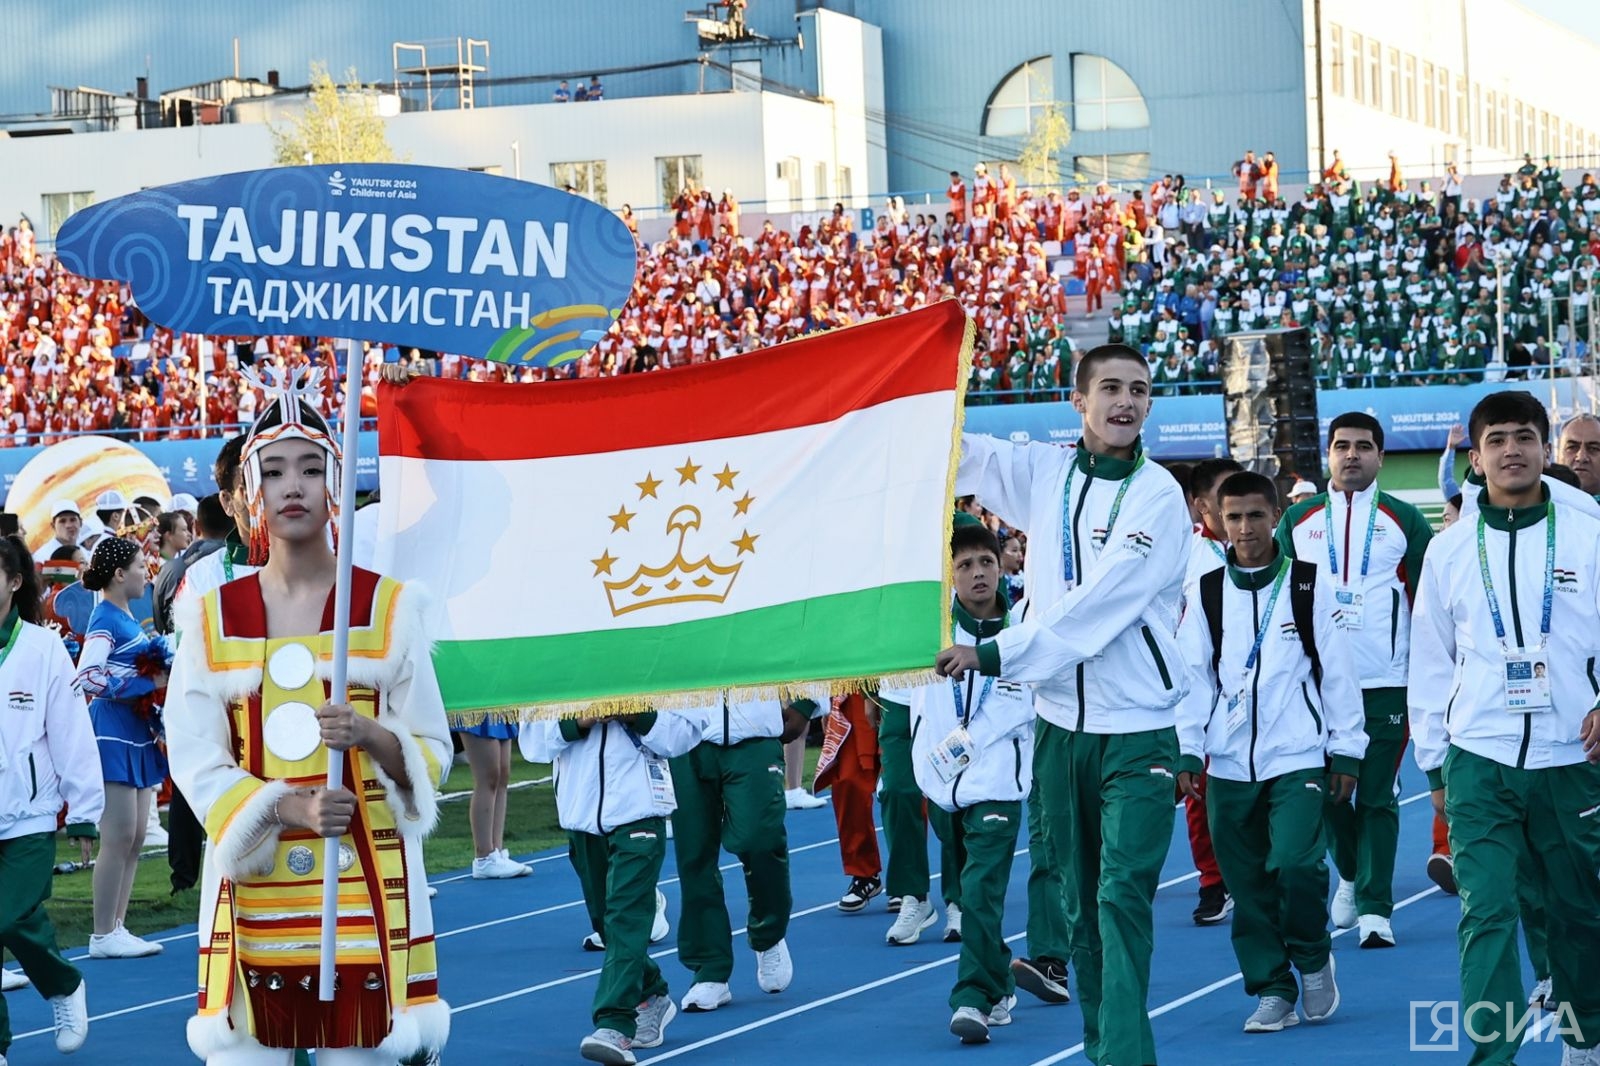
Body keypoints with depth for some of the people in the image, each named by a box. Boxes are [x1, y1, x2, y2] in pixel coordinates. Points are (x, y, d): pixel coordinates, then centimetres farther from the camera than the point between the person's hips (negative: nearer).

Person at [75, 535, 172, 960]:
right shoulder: (105, 619, -12)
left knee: (136, 837, 10)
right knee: (119, 837, -8)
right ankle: (103, 936, -2)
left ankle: (117, 928, 16)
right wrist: (146, 684, -17)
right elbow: (88, 678, -23)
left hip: (137, 735, 9)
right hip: (113, 733, -9)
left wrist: (157, 683, 5)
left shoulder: (128, 618, 15)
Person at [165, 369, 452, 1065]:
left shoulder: (389, 608, 4)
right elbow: (194, 759, 0)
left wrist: (371, 737, -18)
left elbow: (432, 752, 4)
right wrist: (286, 807, -16)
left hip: (365, 875, -1)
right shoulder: (211, 617, 6)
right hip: (251, 873, 1)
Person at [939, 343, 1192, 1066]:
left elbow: (1096, 606, -19)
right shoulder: (1044, 472, 5)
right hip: (1060, 726, 5)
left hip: (1137, 733, -5)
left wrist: (996, 654, -23)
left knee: (1122, 897, -13)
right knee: (1080, 902, 11)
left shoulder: (1158, 497, -10)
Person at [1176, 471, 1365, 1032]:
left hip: (1299, 756, -3)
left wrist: (1346, 752, 1)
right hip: (1229, 764, 3)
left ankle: (1314, 959, 8)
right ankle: (1272, 990, 15)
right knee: (1247, 883, 3)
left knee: (1296, 863, -17)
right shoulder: (1206, 592, 6)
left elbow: (1338, 671, 3)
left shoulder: (1310, 586, 1)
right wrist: (1187, 753, 1)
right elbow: (1193, 677, 7)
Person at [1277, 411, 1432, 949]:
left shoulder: (1404, 521, 4)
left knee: (1376, 797, -4)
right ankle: (1351, 874, 31)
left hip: (1385, 683, -2)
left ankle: (1374, 908, 0)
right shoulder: (1297, 521, 8)